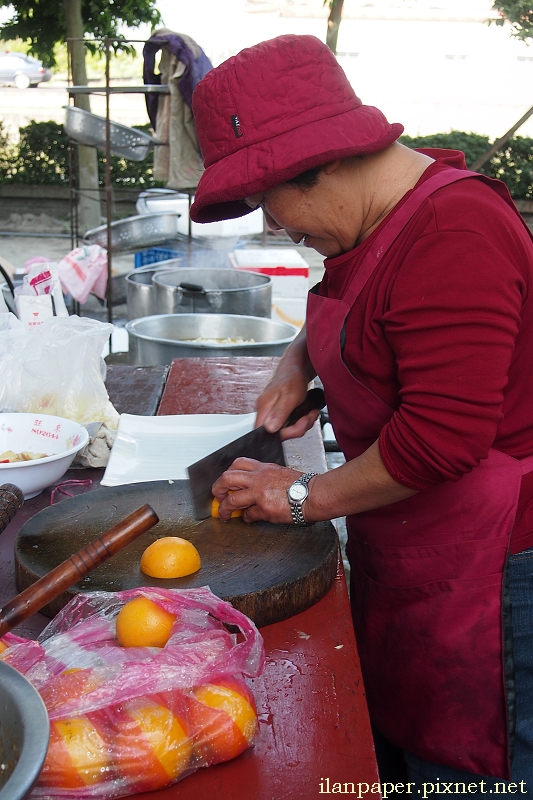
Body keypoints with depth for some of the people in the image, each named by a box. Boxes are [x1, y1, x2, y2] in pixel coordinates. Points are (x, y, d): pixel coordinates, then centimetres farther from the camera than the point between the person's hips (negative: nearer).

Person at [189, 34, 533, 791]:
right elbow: (343, 315, 26)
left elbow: (444, 437, -28)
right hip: (399, 550, 9)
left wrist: (305, 495, -16)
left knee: (464, 764, 6)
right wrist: (296, 367, 5)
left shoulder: (454, 237, -25)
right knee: (397, 735, 19)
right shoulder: (381, 215, 6)